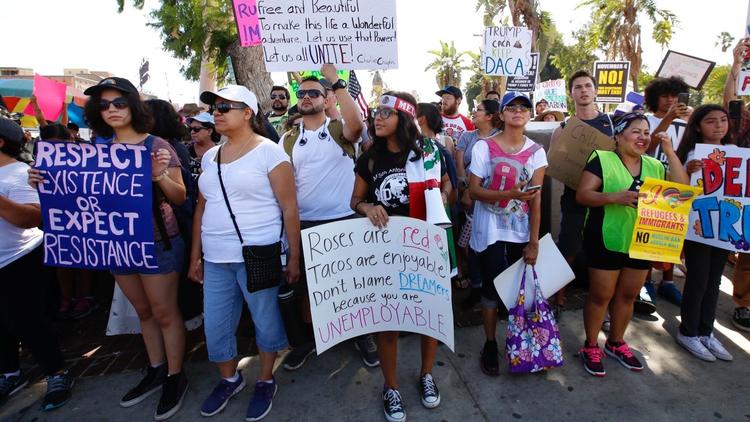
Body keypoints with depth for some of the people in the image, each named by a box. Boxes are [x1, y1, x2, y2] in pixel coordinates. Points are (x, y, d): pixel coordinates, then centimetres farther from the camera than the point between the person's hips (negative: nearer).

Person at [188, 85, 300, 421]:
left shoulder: (269, 151, -8)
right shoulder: (210, 156, 11)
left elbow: (289, 208, -10)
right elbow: (202, 207, 15)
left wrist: (294, 257, -10)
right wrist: (195, 256, 14)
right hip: (215, 259, 6)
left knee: (265, 320, 9)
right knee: (215, 326, 15)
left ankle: (265, 382, 33)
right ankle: (229, 379, 40)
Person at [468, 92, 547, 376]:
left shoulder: (536, 151, 2)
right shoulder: (484, 147, -7)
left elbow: (536, 198, -2)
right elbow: (474, 191, -11)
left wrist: (534, 241, -7)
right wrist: (510, 194, -27)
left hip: (521, 231, 3)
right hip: (490, 230, -3)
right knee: (492, 286, 2)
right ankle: (490, 345, 22)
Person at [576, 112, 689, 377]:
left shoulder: (654, 166, 10)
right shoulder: (602, 159, -8)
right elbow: (582, 195, -14)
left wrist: (670, 152, -2)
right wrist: (616, 197, -30)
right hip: (607, 241, -6)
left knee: (628, 296, 16)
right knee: (601, 296, 4)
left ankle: (616, 343, 35)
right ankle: (591, 347, 21)